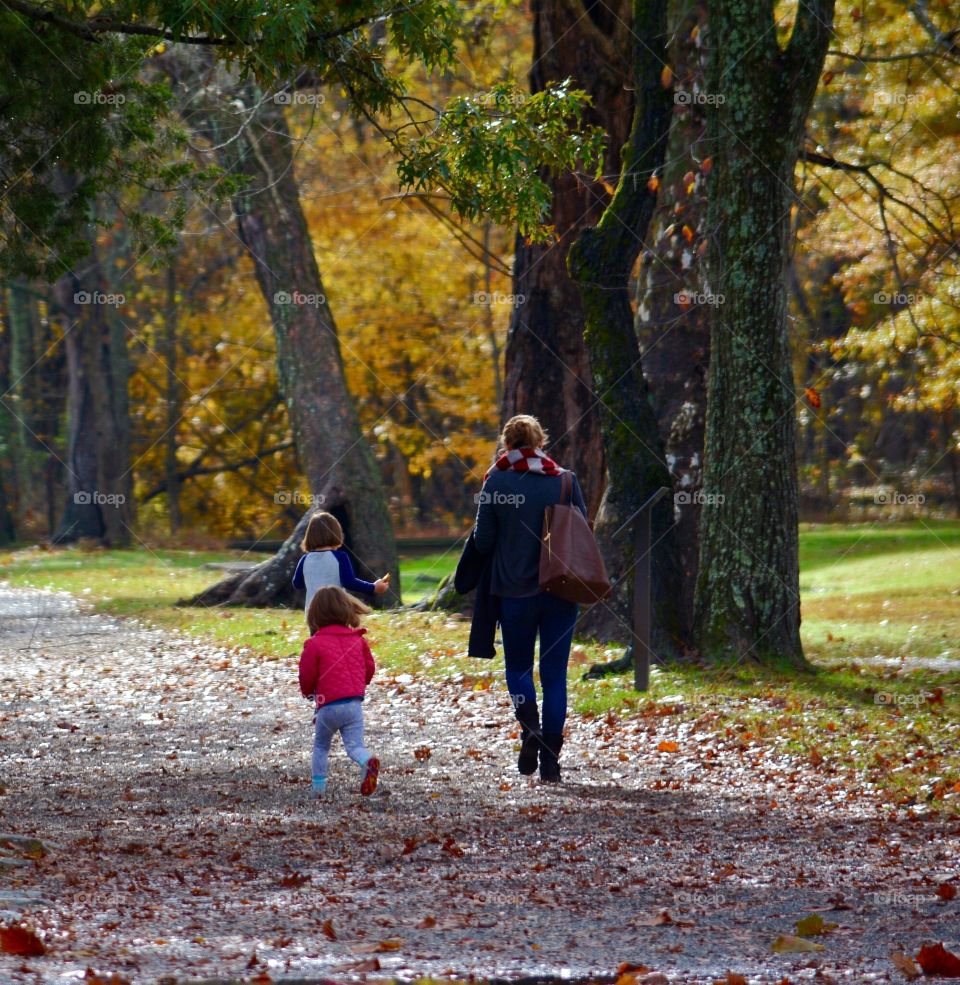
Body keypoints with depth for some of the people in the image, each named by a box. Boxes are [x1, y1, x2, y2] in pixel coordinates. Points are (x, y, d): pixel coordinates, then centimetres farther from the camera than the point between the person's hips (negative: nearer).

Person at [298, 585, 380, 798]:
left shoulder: (315, 644, -7)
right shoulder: (358, 640, 6)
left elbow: (306, 678, -3)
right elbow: (369, 669, 13)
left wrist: (309, 693, 20)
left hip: (328, 706, -2)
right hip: (354, 703, 3)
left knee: (320, 747, 17)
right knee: (354, 745, 0)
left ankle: (318, 787, 14)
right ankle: (367, 762, -32)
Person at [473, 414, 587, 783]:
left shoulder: (497, 483, -5)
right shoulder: (566, 481, -1)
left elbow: (483, 541, -3)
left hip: (514, 591, -1)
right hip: (561, 590, 1)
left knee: (518, 666, 14)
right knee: (554, 673, 7)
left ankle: (530, 725, -14)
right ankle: (550, 759, 4)